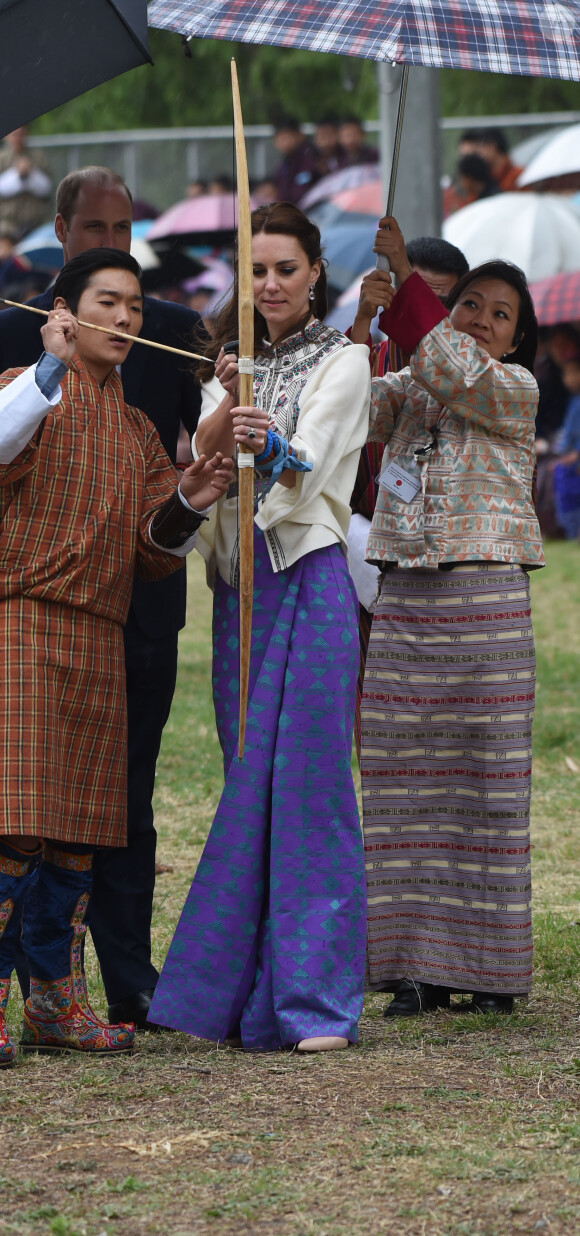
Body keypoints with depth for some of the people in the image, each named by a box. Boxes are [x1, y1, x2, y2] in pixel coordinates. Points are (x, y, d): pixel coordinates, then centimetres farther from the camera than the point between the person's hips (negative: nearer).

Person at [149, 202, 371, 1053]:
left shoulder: (342, 361, 1)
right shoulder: (233, 363, 18)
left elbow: (309, 462, -14)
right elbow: (201, 452, 0)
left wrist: (272, 447, -37)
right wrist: (228, 405, -21)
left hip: (311, 577, -6)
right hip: (239, 583, 6)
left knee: (310, 783, -10)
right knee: (250, 786, 5)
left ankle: (317, 1003, -9)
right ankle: (252, 995, 10)